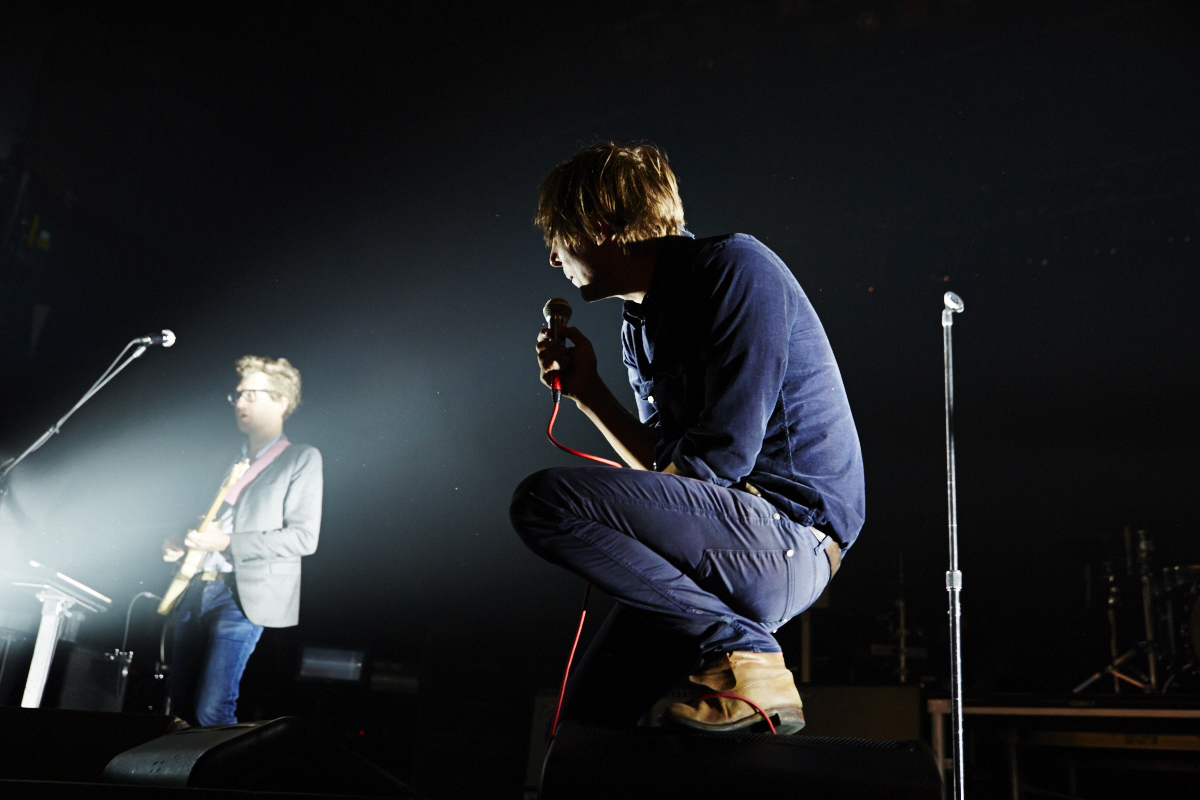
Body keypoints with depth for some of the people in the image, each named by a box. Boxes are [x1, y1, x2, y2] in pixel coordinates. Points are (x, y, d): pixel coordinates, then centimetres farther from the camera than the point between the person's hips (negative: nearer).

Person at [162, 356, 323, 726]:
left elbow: (304, 537, -12)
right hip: (195, 588, 7)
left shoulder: (301, 459, -3)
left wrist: (227, 543, -16)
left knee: (211, 712, -12)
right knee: (180, 707, 9)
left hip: (244, 595, -7)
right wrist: (181, 543, 6)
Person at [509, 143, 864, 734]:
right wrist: (586, 390, 10)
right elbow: (664, 470, 13)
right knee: (587, 718, 10)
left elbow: (719, 457, -20)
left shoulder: (733, 266, -11)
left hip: (790, 529, -9)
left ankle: (743, 654, -16)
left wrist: (584, 503, -8)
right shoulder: (639, 329, 14)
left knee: (543, 502, -22)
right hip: (739, 548, 9)